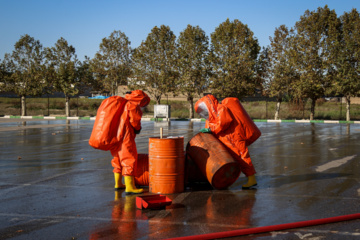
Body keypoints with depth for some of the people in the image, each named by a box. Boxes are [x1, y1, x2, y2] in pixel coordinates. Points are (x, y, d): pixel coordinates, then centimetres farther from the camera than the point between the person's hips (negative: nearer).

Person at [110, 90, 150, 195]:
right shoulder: (133, 105, -9)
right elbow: (135, 119, -11)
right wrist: (138, 128, 9)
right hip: (125, 136, -10)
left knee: (118, 159, 20)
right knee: (129, 159, -7)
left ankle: (118, 184, 32)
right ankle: (130, 187, -10)